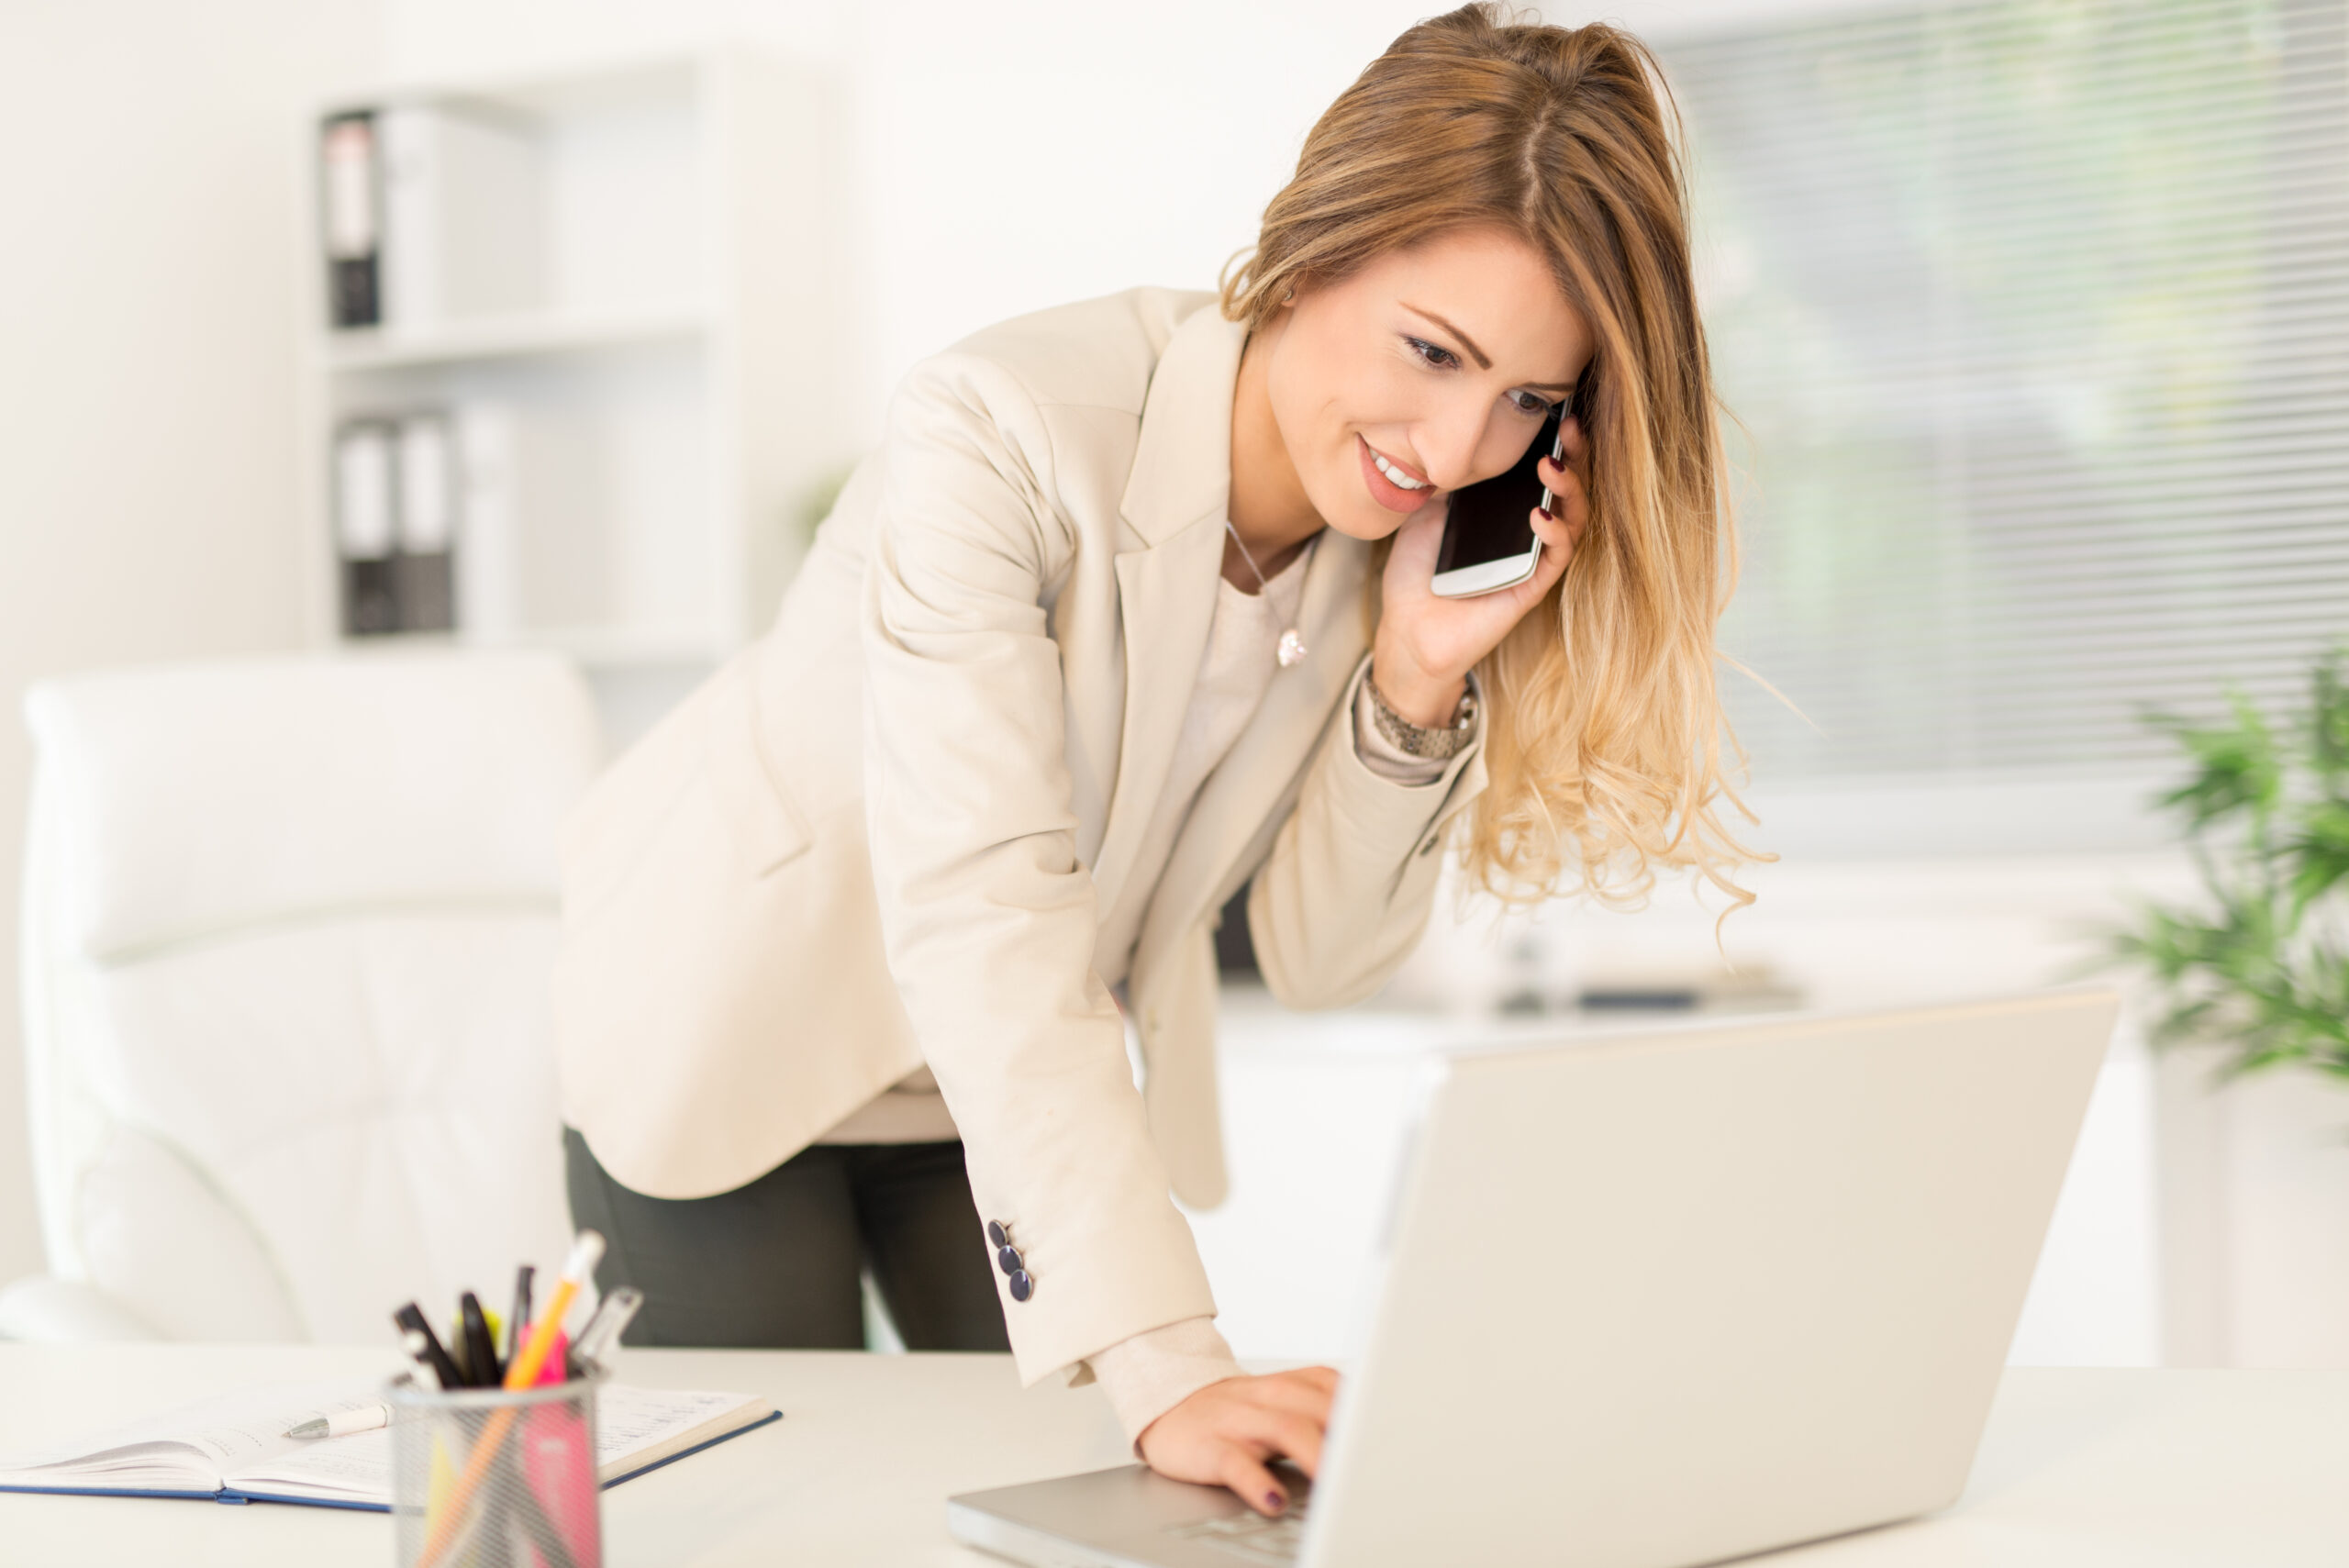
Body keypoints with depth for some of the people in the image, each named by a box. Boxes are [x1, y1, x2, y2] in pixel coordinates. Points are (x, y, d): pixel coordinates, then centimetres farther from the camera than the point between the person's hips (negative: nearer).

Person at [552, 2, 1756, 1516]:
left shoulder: (1422, 529, -16)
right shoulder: (1003, 435, -34)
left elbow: (1318, 958, -13)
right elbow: (980, 923, -42)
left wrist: (1417, 684, -31)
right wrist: (1167, 1367, -49)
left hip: (1018, 1089, 5)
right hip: (737, 1034, -4)